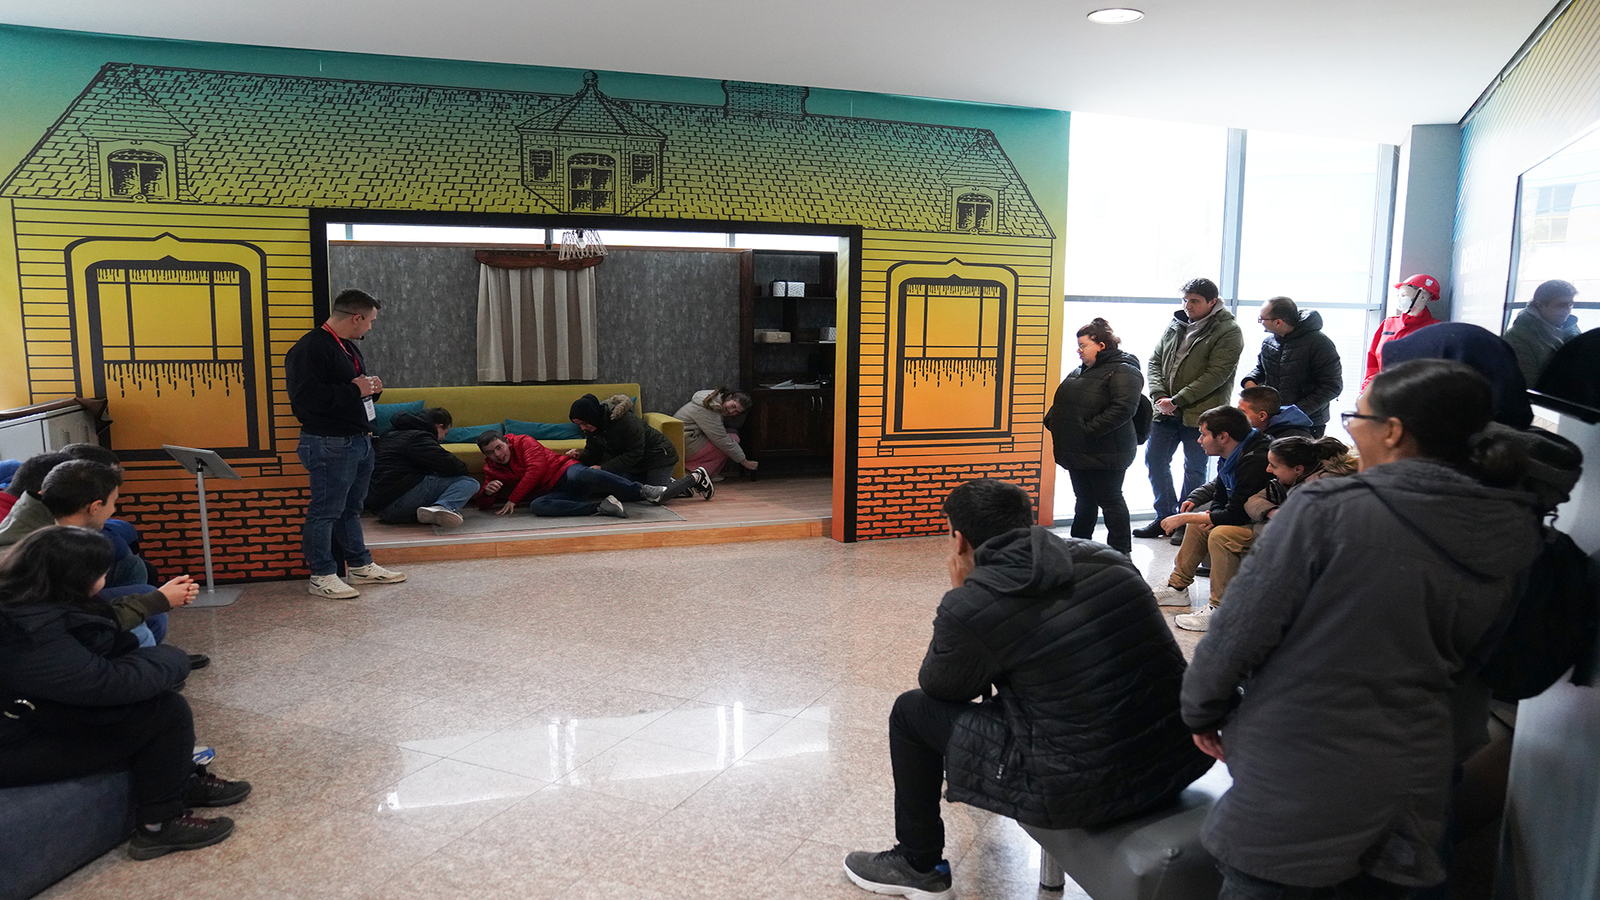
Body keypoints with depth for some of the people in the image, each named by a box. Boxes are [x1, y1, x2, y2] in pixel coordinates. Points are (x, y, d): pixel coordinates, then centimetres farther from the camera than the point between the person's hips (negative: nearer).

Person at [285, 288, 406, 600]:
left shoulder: (349, 347, 17)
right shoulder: (310, 348, -15)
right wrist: (354, 390, -21)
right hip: (330, 444, -10)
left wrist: (372, 387, 8)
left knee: (351, 507, 18)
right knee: (325, 510, -1)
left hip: (359, 440, 10)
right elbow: (305, 397, -25)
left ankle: (361, 566, 26)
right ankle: (321, 576, 8)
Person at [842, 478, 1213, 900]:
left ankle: (918, 866, 27)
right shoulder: (1106, 559, 2)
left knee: (912, 711, 10)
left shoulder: (969, 605, -14)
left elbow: (937, 687, 5)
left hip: (1083, 792, -7)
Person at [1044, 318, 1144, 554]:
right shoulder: (1082, 370, 16)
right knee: (1084, 500, 18)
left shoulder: (1123, 371, -13)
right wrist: (1051, 421, 6)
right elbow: (1063, 402, 25)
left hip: (1105, 454, -9)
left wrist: (1089, 430, -26)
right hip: (1077, 451, 9)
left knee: (1110, 501, 0)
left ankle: (1120, 552, 11)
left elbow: (1123, 408, -25)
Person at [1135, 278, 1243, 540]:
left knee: (1194, 469, 5)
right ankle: (1165, 516, 24)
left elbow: (1216, 375, -17)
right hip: (1166, 411, 6)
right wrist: (1159, 395, -6)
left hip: (1199, 414, -6)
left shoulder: (1228, 332, -9)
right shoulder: (1176, 324, 9)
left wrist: (1177, 400, -19)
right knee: (1155, 460, 10)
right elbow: (1155, 361, 11)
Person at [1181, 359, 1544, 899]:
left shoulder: (1326, 509, -18)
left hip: (1298, 778, -5)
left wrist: (1204, 709, 2)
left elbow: (1241, 628, -13)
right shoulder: (1508, 537, 1)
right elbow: (1478, 675, 12)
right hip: (1414, 782, 6)